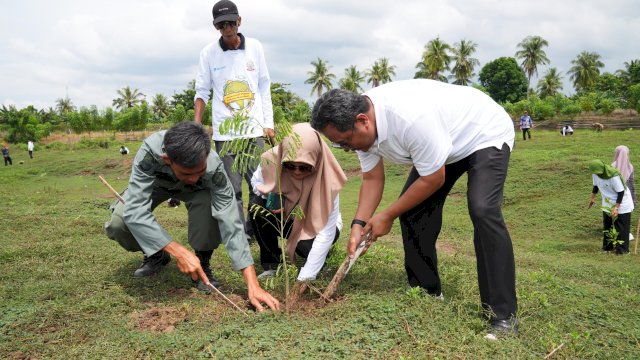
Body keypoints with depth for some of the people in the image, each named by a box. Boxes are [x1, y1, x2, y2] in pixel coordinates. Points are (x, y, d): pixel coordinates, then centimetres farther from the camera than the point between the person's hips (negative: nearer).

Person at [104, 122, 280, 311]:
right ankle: (156, 255, 6)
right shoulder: (150, 151, -42)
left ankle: (202, 263, -7)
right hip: (154, 183, 1)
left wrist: (253, 285, -44)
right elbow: (134, 211, -45)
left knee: (210, 204, -34)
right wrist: (179, 252, -51)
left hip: (193, 190, 0)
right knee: (117, 224, -26)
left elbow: (230, 223, -40)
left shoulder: (213, 166, -39)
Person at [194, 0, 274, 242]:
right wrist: (196, 126, -5)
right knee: (232, 189, 0)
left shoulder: (254, 47, 4)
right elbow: (202, 91, 6)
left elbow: (264, 87, 9)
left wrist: (268, 123, 5)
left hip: (254, 130, 1)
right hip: (224, 132, -1)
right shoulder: (208, 53, 1)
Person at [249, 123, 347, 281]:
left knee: (306, 246, -35)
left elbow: (326, 232, -31)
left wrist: (305, 277, -35)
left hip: (317, 225, -3)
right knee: (257, 207, -27)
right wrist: (268, 194, -27)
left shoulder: (327, 178, -33)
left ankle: (319, 256, 3)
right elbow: (255, 180, -2)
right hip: (285, 217, 3)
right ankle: (270, 265, -9)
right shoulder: (271, 160, -27)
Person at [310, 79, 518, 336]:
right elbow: (372, 179, -4)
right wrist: (358, 224, -15)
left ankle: (503, 315, -16)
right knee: (412, 207, -1)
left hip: (486, 134, -8)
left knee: (483, 211, -26)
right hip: (445, 141, 8)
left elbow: (433, 180, -28)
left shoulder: (411, 119, -41)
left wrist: (388, 216, -19)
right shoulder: (361, 126, -15)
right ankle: (426, 292, 14)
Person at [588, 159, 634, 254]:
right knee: (607, 224, 11)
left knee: (621, 226, -4)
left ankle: (622, 248, 3)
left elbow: (621, 192, -23)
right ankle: (608, 246, 22)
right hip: (608, 203, 6)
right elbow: (596, 185, 10)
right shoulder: (595, 174, -11)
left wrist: (616, 207, -24)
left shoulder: (614, 176, -31)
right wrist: (592, 198, 15)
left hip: (621, 202, -6)